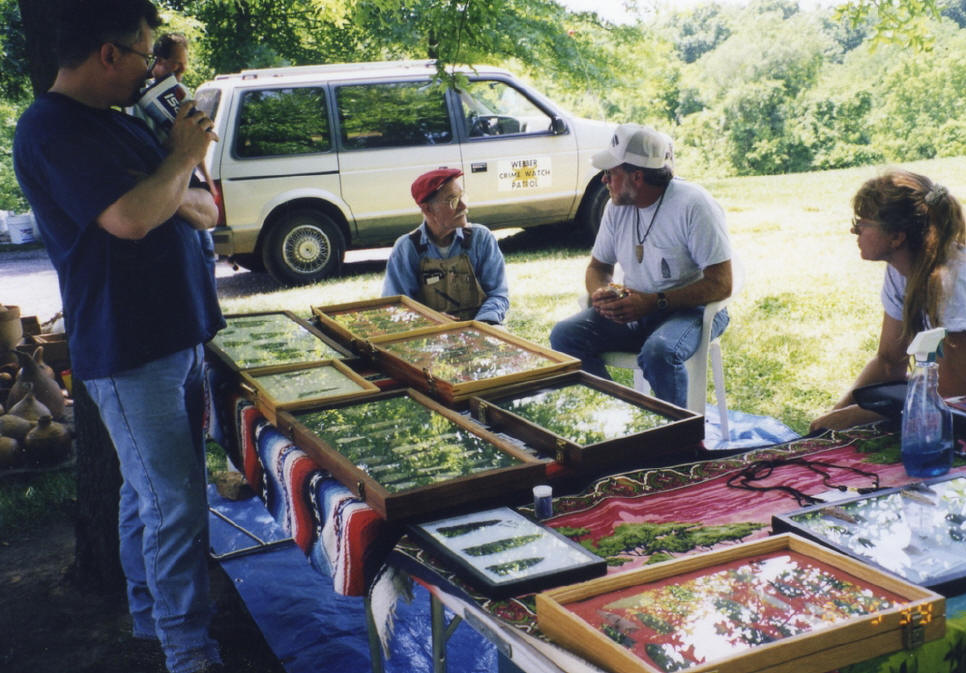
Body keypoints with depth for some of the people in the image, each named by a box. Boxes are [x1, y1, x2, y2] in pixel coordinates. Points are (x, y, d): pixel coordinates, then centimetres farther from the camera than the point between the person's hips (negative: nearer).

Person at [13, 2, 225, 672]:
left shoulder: (122, 123, 15)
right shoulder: (50, 129, -13)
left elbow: (207, 211, 15)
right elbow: (129, 217, -26)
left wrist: (176, 190, -8)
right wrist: (184, 156, -10)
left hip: (177, 335, 9)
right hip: (127, 349, -9)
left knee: (149, 489, 18)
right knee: (175, 503, -5)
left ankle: (150, 612, 32)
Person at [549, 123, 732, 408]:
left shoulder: (694, 205, -16)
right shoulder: (617, 207, 3)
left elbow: (721, 284, -18)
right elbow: (598, 266, 15)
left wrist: (654, 302, -26)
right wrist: (600, 294, -10)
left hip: (690, 309, -6)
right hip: (633, 307, 6)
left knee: (658, 351, -37)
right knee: (564, 334, -16)